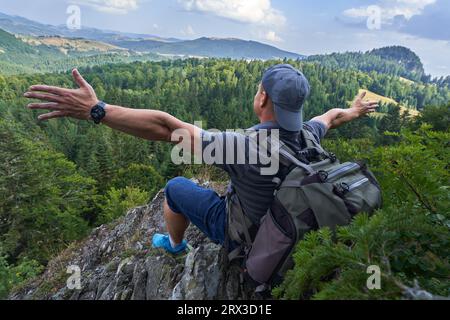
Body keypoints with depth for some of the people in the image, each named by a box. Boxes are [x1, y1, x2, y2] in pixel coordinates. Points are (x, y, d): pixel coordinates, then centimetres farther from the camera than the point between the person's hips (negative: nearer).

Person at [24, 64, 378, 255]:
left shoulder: (245, 146, -41)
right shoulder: (305, 134, -19)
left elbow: (167, 128, -48)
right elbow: (332, 116, 5)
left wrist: (95, 110, -46)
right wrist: (357, 110, 27)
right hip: (278, 219, 6)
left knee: (176, 187, 11)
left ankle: (174, 244, 39)